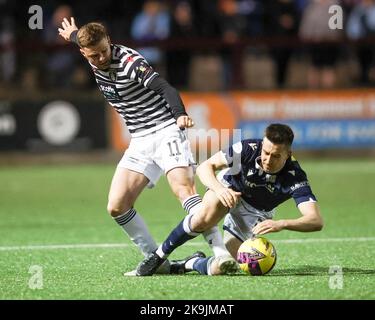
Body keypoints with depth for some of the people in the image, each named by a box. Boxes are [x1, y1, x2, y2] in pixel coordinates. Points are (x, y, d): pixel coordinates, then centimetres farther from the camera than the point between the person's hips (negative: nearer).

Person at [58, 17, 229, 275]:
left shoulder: (129, 61, -18)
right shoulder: (93, 60, 4)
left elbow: (165, 88, -30)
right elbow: (83, 40, 30)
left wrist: (180, 114, -48)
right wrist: (73, 34, 53)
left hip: (165, 131, -8)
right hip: (140, 142, 8)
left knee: (184, 189, -28)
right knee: (116, 207, -4)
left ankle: (220, 252, -34)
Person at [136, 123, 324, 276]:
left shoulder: (295, 178, -32)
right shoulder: (248, 149, -30)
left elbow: (316, 221, -41)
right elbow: (204, 167, -24)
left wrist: (281, 224, -58)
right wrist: (219, 188, -46)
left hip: (254, 214, 1)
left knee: (220, 269, -17)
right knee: (205, 218, -37)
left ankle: (190, 264, 18)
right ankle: (159, 256, -15)